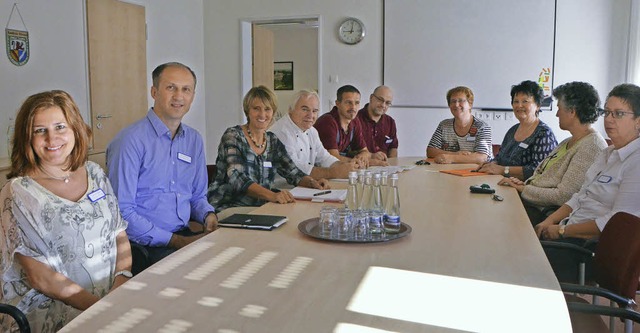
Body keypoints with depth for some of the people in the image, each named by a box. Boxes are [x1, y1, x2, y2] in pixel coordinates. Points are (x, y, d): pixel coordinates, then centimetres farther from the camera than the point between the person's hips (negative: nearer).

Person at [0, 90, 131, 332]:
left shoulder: (94, 173, 9)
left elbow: (120, 236, 10)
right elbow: (39, 277, -10)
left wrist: (122, 279, -9)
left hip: (113, 296, 5)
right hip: (49, 310, -4)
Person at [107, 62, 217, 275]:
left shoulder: (194, 140, 12)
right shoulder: (131, 140, -10)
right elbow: (122, 211, -14)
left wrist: (209, 215, -2)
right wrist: (176, 241, -16)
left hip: (185, 236, 7)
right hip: (145, 247, -7)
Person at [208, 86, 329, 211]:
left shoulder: (273, 141, 10)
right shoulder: (232, 136, -9)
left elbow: (293, 172, 13)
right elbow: (237, 179, -23)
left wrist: (312, 182, -10)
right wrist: (272, 195, -39)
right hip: (227, 208, -7)